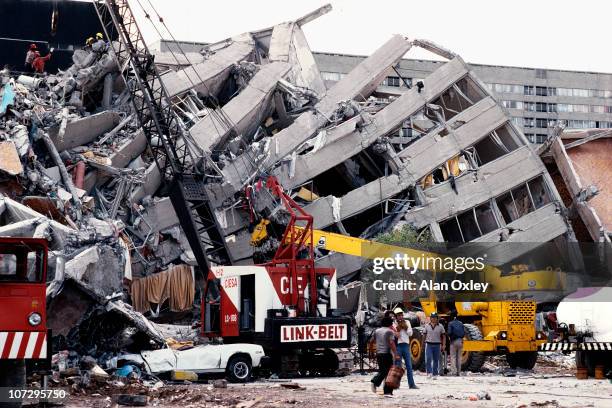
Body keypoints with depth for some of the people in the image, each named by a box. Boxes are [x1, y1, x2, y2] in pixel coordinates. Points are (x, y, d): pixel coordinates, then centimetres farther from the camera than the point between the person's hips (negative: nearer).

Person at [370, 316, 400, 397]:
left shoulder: (377, 331, 12)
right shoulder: (389, 331, -6)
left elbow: (371, 341, 18)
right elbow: (391, 343, -16)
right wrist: (396, 354, -17)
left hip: (378, 353, 6)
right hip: (387, 353, -6)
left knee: (382, 371, 18)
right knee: (388, 372, 0)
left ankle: (374, 381, -7)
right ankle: (388, 392, -2)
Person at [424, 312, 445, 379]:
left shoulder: (440, 326, 3)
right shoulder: (427, 326, 7)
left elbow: (444, 336, 6)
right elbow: (425, 335, 14)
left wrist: (444, 344, -2)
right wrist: (424, 343, 14)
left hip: (437, 345, 0)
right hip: (429, 344, 0)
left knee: (436, 360, 5)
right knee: (428, 359, -14)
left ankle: (435, 374, 12)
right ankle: (429, 372, -13)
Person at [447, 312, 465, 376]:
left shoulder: (451, 323, -5)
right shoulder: (460, 323, 8)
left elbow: (449, 332, -15)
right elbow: (464, 332, 4)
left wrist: (450, 337, 5)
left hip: (454, 341, -4)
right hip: (460, 341, 4)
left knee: (453, 357, -1)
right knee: (459, 357, 10)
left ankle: (453, 371, -11)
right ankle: (458, 372, 11)